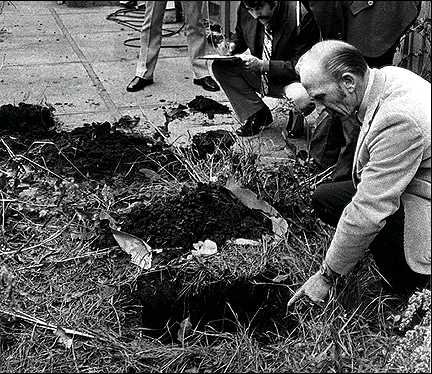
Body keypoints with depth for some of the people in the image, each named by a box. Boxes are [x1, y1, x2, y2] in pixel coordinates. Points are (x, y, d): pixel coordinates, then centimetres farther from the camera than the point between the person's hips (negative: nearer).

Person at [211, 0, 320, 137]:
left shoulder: (301, 15, -25)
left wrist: (263, 65, -32)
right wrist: (232, 45, -11)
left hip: (290, 79, -5)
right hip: (258, 76, 6)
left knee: (304, 99, -38)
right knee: (219, 66, -13)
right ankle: (257, 114, -5)